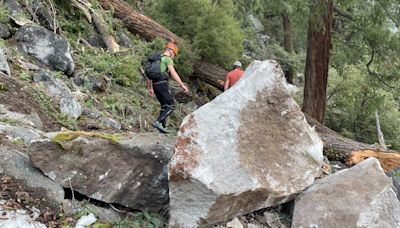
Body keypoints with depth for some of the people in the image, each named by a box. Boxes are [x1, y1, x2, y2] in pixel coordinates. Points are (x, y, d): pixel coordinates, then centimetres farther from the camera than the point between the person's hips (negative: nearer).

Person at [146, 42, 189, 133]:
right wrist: (182, 85, -15)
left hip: (155, 85, 8)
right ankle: (158, 122, -15)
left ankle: (163, 126, 13)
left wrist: (150, 88, 27)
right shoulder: (168, 59, -4)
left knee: (164, 105, 17)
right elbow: (173, 74, -15)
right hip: (162, 84, -8)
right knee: (171, 105, -2)